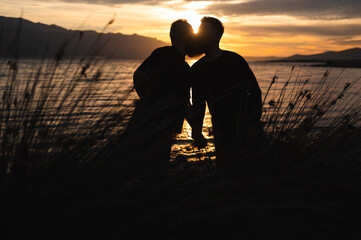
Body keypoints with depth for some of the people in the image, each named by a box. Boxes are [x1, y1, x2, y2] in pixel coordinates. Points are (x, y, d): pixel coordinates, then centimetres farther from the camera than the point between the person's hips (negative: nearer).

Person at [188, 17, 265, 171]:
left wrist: (253, 123, -15)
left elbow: (255, 92, -4)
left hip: (245, 128, -3)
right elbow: (198, 104, 12)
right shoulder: (197, 70, 8)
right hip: (221, 131, 4)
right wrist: (197, 131, -1)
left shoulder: (234, 61, -5)